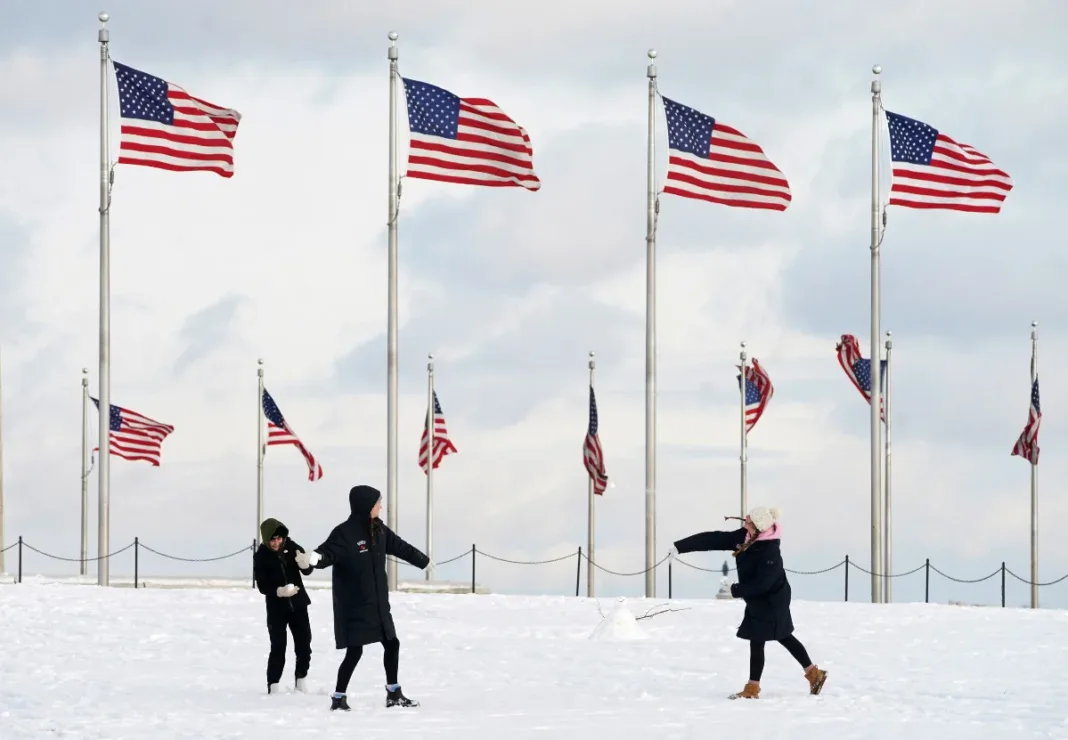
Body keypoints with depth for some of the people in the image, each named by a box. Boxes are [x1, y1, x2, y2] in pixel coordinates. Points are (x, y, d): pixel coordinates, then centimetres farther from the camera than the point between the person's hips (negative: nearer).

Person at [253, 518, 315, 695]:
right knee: (278, 647, -7)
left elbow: (308, 571, -3)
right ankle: (273, 686, 1)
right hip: (276, 607, -3)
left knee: (304, 644, 8)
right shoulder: (261, 556, -13)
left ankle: (301, 680, 25)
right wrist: (279, 591, -31)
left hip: (298, 603, 3)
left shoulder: (292, 547, -7)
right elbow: (262, 586, -13)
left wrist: (305, 564, -27)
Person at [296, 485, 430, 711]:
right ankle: (338, 698, 5)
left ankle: (394, 694, 29)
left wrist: (423, 561, 38)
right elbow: (328, 553, -31)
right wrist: (313, 558, -56)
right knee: (354, 651, -7)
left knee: (392, 644, 14)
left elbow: (399, 546, 23)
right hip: (354, 606, -8)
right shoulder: (344, 533, -17)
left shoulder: (378, 528, 7)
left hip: (377, 603, 8)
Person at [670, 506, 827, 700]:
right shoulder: (743, 537, -6)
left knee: (757, 641, -4)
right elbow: (714, 539, -8)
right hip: (758, 601, 9)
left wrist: (734, 591, -26)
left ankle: (752, 689, 6)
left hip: (771, 602, -9)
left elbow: (761, 584, -31)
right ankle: (813, 673, 29)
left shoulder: (770, 553, -30)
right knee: (783, 637, 18)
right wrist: (680, 547, -10)